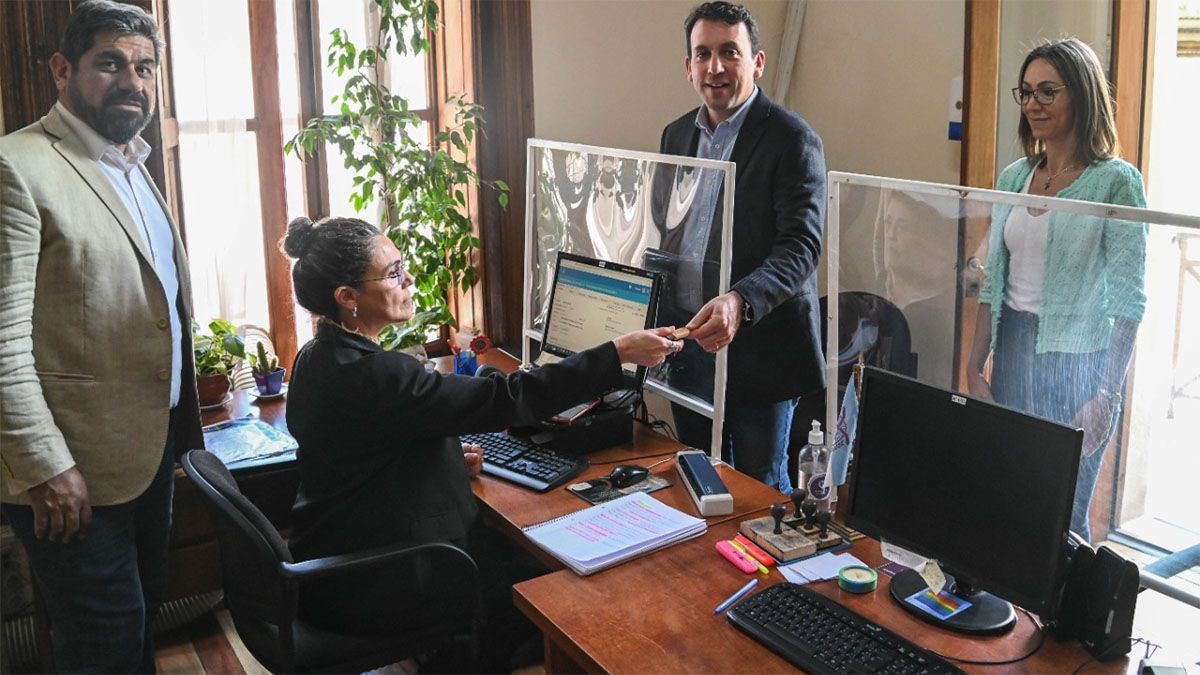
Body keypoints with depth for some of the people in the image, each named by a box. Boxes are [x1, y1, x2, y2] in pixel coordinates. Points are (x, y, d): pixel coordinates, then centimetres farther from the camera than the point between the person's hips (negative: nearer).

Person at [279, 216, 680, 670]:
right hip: (366, 589, -9)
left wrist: (447, 456, 3)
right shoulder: (371, 375, -30)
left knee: (494, 545, 22)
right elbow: (502, 400, -31)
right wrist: (620, 353, -28)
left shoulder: (317, 358, 1)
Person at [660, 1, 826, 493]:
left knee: (760, 485, 7)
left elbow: (801, 246, -21)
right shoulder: (676, 135, 10)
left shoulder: (792, 140, -12)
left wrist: (740, 301, -39)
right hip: (687, 339, 6)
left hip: (759, 347, -6)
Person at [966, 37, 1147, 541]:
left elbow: (1128, 299, -11)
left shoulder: (1116, 182, -9)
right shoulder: (1013, 176, 8)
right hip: (1012, 353, 6)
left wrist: (1106, 396, -16)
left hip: (1077, 363, -5)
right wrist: (974, 368, 7)